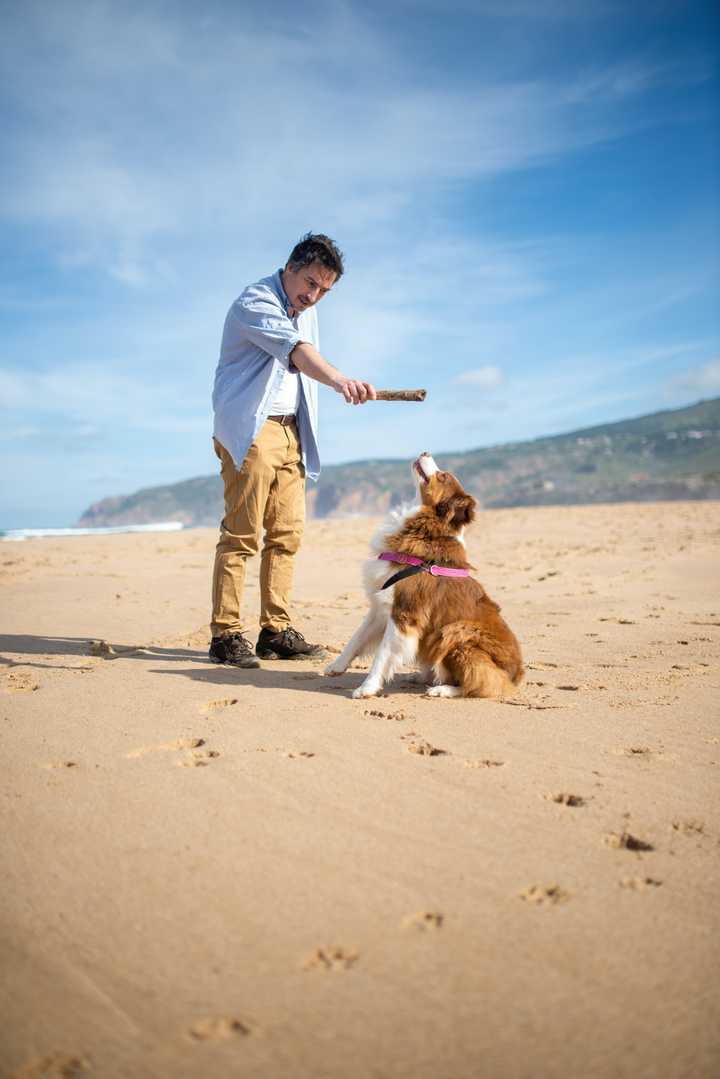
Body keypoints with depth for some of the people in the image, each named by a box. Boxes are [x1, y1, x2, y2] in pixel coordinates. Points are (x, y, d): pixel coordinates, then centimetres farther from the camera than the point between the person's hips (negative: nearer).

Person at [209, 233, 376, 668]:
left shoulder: (306, 311, 17)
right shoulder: (255, 302, -11)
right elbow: (295, 350, -32)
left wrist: (302, 441, 16)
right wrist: (340, 379, -49)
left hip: (290, 430, 8)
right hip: (250, 428, -8)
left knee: (287, 534, 4)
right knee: (242, 534, -11)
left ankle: (276, 631, 10)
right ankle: (226, 635, -5)